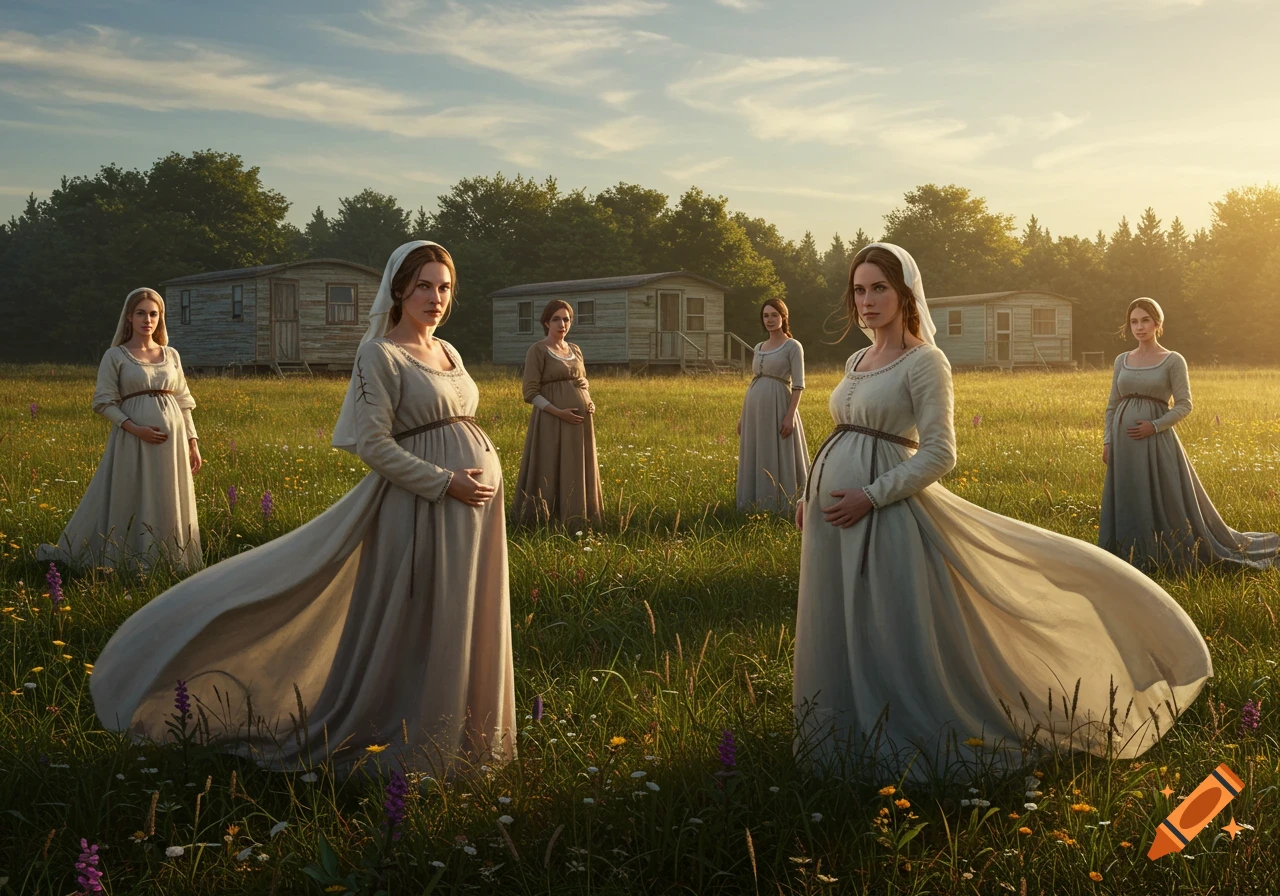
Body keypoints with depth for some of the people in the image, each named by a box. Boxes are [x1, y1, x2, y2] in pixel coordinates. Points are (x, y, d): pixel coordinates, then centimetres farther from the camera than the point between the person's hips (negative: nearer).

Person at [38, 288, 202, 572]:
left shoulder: (172, 355, 12)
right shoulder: (115, 356, 1)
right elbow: (103, 402, -3)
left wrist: (193, 443, 7)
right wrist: (135, 428, -16)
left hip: (172, 440, 4)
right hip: (134, 441, -3)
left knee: (169, 505, 7)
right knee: (129, 504, 1)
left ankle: (170, 563, 17)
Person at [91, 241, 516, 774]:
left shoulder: (447, 352, 14)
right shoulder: (380, 354, -8)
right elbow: (373, 444, -14)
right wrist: (445, 482, -19)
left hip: (475, 503, 7)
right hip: (421, 506, -7)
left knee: (460, 625, 12)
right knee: (406, 625, 0)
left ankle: (459, 737, 25)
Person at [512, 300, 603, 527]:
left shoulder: (575, 350, 13)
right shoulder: (537, 350, -7)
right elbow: (530, 393, -11)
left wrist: (590, 403, 1)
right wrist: (559, 412, -21)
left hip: (580, 421, 6)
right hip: (552, 421, -6)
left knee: (578, 473, 9)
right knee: (552, 473, -3)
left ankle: (576, 520, 17)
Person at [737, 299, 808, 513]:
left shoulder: (793, 346, -4)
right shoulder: (759, 348, 15)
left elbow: (798, 385, -10)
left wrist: (790, 416, -19)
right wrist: (743, 415, 14)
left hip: (777, 408, -7)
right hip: (755, 409, 7)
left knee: (779, 460, -2)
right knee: (755, 460, 9)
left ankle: (781, 507, 5)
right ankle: (757, 506, 17)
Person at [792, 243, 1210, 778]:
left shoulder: (924, 362, -8)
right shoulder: (857, 361, 14)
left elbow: (938, 456, -14)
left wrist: (871, 496, -19)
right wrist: (811, 496, 13)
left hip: (887, 513, -7)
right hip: (833, 508, 7)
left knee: (899, 637, 0)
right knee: (840, 636, 13)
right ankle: (854, 741, 28)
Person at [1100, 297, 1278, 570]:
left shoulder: (1173, 360, -3)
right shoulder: (1122, 360, 11)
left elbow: (1184, 405, -5)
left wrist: (1154, 426, -16)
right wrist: (1107, 441, 7)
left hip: (1157, 442, -4)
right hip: (1124, 442, 5)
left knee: (1169, 504, -1)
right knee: (1127, 505, 7)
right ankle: (1133, 562, 18)